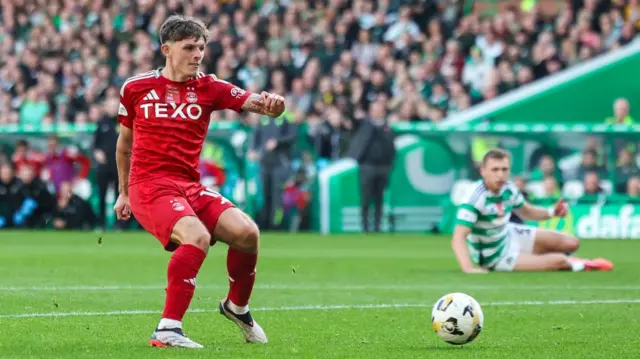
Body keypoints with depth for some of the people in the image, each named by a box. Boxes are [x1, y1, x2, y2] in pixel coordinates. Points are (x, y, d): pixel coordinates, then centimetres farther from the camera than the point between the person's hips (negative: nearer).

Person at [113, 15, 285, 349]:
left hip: (190, 187, 4)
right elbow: (125, 141, 18)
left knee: (247, 232, -17)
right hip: (149, 185, -4)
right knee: (197, 235, -32)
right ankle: (167, 330, -30)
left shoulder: (209, 88, 6)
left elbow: (253, 102, -8)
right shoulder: (136, 88, 3)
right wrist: (123, 192, 24)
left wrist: (270, 104, -33)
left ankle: (237, 307, 12)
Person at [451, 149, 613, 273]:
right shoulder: (475, 198, -34)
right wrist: (468, 269, -53)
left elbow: (526, 211, 11)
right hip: (495, 255, -7)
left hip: (508, 234, 7)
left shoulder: (508, 189, -11)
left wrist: (552, 212, -7)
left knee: (571, 243, 10)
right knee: (557, 261, -17)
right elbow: (458, 238, -40)